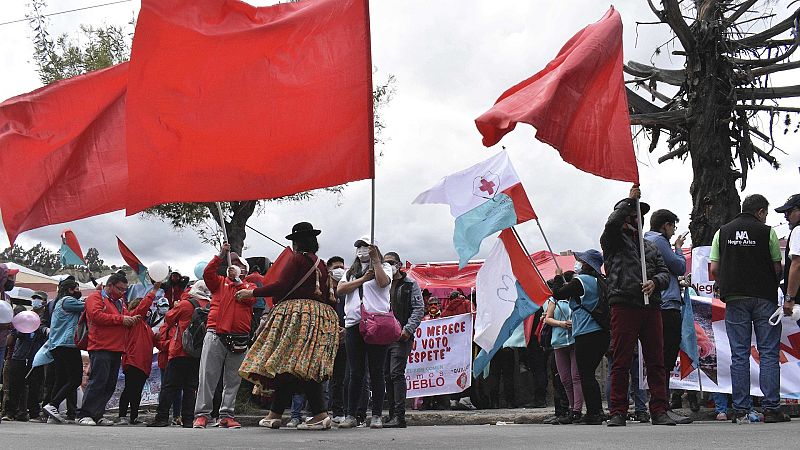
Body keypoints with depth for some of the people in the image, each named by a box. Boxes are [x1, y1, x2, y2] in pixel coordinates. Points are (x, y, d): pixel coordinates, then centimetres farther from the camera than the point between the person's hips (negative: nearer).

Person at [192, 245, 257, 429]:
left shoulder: (249, 286, 16)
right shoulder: (220, 282, 16)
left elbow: (250, 299, -6)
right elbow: (207, 274, -3)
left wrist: (237, 279, -4)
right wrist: (221, 255, -10)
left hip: (239, 339, 1)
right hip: (215, 335, -1)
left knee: (233, 380, 3)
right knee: (208, 376, -5)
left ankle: (227, 415, 9)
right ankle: (202, 415, -3)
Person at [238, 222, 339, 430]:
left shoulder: (297, 258, -2)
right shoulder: (321, 264, 20)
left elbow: (281, 286, -14)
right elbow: (327, 296, 18)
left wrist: (253, 293, -7)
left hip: (297, 313, -8)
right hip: (321, 316, 8)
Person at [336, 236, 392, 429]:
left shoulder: (383, 267, 10)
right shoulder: (351, 272, 23)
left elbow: (383, 282, -12)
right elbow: (340, 289, 6)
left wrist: (375, 260, -8)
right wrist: (363, 279, -1)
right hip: (353, 324, 3)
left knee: (376, 372, -1)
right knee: (356, 373, 4)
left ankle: (376, 415, 4)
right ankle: (351, 415, 7)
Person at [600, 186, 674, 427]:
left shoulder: (651, 247, 26)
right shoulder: (614, 241, 11)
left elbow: (665, 273, 16)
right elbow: (612, 222, -10)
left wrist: (655, 282, -6)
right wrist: (629, 200, 0)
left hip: (652, 307, 5)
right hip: (624, 305, -5)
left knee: (656, 361, 2)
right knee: (621, 362, -4)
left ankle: (659, 411, 5)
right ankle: (618, 412, -1)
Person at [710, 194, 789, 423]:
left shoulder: (723, 232, 7)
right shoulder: (767, 232, -1)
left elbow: (714, 269, 4)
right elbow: (778, 268, 0)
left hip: (735, 299, 2)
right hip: (764, 298, -2)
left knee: (739, 355, 4)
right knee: (768, 353, 2)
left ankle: (741, 410, 3)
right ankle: (771, 408, -1)